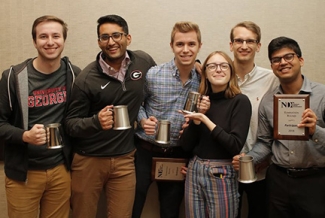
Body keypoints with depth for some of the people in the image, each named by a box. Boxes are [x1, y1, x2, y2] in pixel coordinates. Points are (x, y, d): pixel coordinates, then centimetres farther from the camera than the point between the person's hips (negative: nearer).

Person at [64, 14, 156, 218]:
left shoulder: (144, 62, -3)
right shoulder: (87, 78, -12)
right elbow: (71, 123, -9)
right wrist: (96, 121, -29)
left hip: (125, 160, 2)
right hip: (89, 160, -2)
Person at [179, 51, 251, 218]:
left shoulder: (240, 101, -9)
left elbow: (236, 146, -18)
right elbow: (185, 145, 2)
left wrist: (206, 120, -18)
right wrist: (196, 120, -12)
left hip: (222, 175, -4)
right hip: (194, 171, 5)